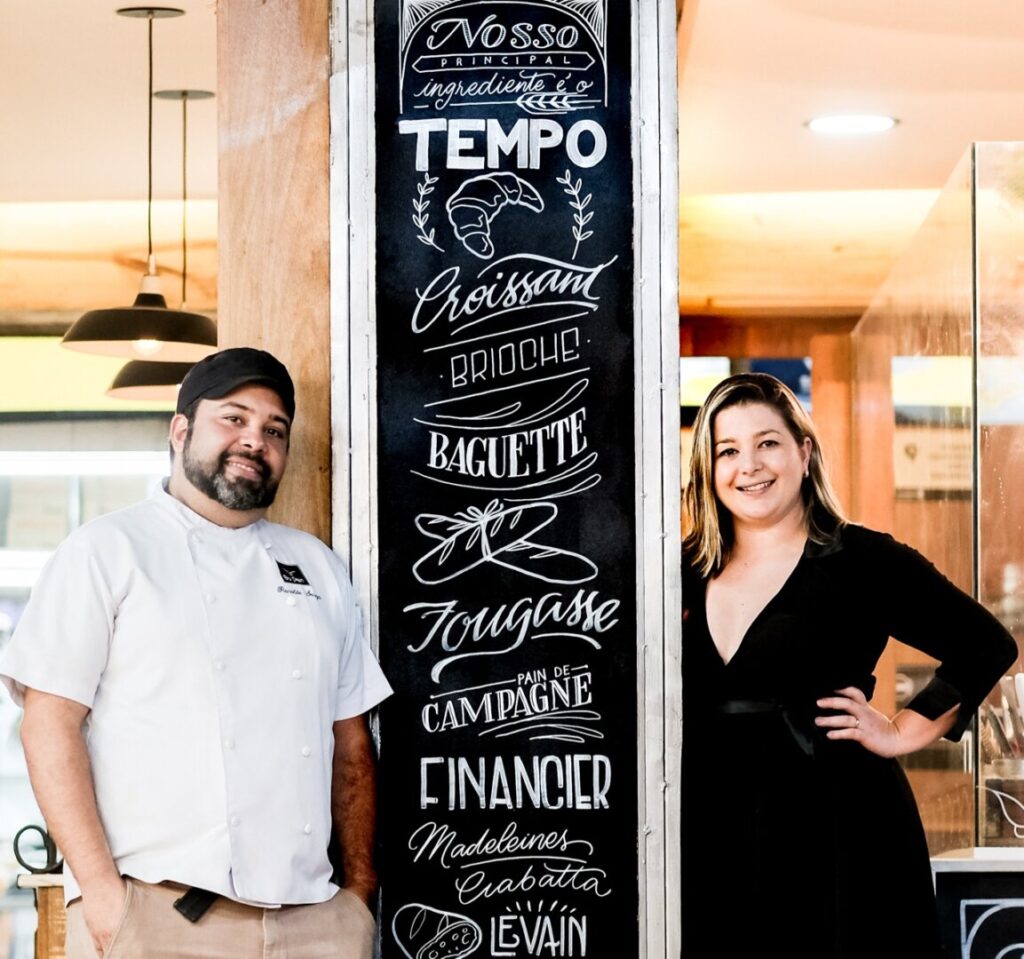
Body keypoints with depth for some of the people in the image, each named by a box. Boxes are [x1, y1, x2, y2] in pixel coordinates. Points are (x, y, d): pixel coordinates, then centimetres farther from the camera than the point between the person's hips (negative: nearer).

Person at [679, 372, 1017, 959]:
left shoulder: (862, 559, -3)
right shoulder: (691, 573, 11)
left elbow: (988, 646, -4)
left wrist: (905, 732, -5)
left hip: (835, 838, -4)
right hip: (714, 843, 4)